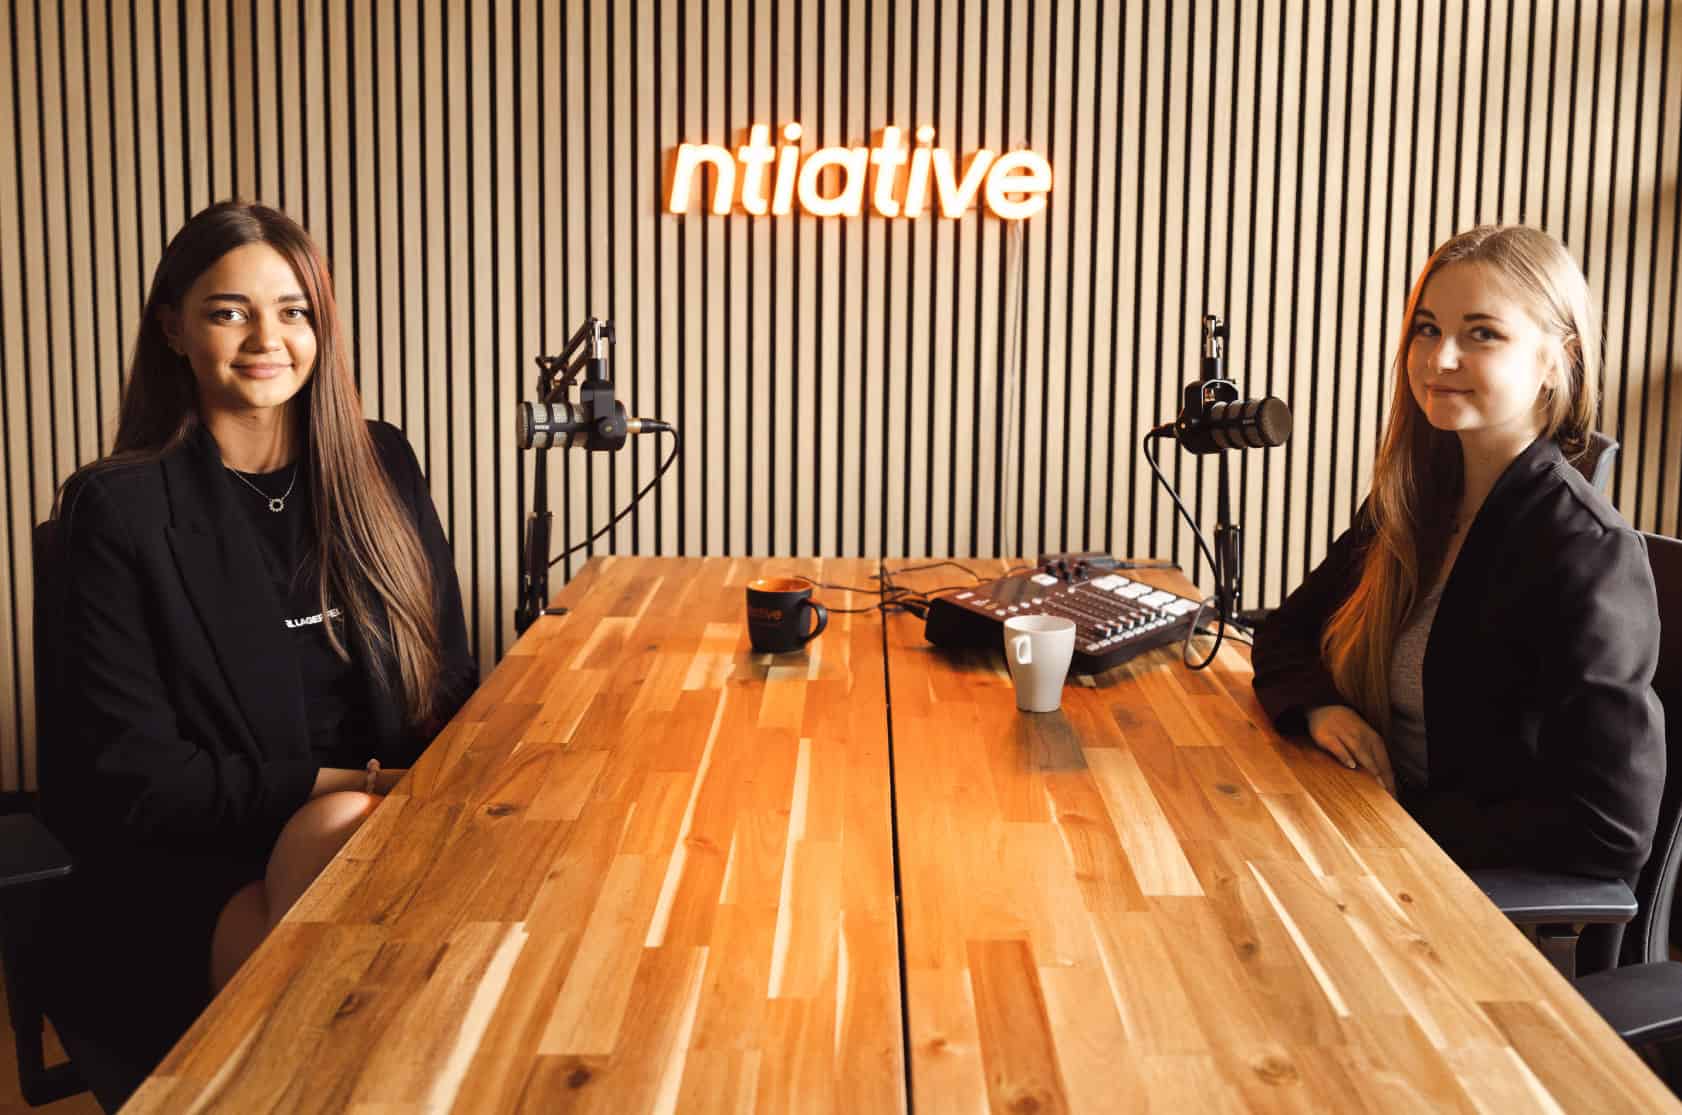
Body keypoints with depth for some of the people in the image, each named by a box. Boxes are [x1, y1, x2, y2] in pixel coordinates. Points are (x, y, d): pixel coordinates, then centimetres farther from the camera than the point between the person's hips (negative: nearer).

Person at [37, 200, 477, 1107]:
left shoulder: (380, 469, 11)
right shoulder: (117, 511, -2)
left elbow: (449, 683, 14)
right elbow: (122, 776, -5)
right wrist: (327, 787, -13)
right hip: (195, 875, -2)